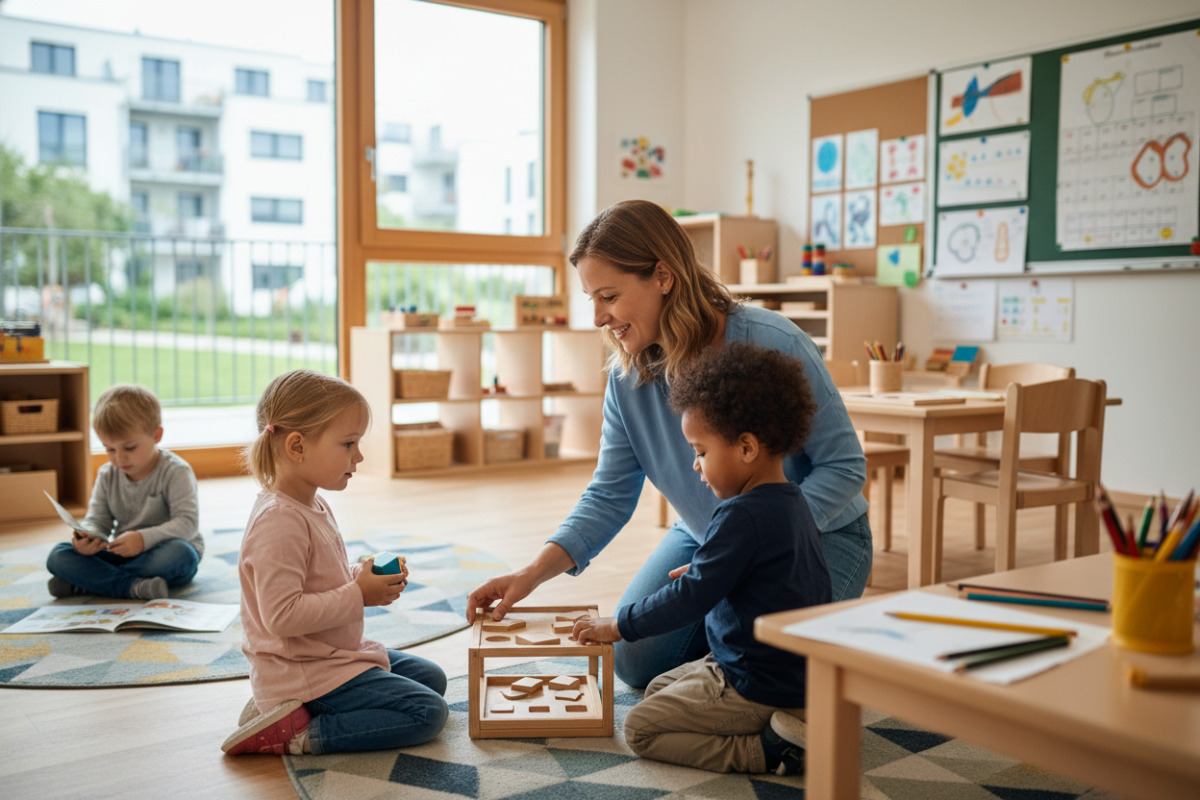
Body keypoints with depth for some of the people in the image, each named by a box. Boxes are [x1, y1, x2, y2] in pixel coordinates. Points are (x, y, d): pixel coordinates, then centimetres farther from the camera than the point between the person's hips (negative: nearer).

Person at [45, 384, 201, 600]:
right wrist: (88, 538, -21)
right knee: (58, 556, -13)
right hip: (122, 555, 5)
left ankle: (84, 582, -27)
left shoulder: (176, 472, -11)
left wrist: (144, 539, -35)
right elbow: (97, 520, 5)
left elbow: (188, 523, -20)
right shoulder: (107, 475, 6)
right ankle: (133, 586, -33)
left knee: (179, 554, -39)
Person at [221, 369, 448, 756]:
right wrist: (357, 595, -23)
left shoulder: (314, 506, 8)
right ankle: (298, 734, -11)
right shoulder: (279, 521, -25)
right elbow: (282, 616, -31)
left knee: (431, 677, 20)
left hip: (335, 654, 10)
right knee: (427, 713, -14)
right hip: (304, 672, -10)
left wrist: (362, 576, 3)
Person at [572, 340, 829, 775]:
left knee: (640, 728, -5)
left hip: (757, 687, -10)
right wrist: (702, 570, 25)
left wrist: (617, 625, -12)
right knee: (658, 688, 20)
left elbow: (692, 598, -22)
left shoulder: (743, 515, -25)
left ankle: (770, 751, -11)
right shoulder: (791, 502, 6)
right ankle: (782, 721, 7)